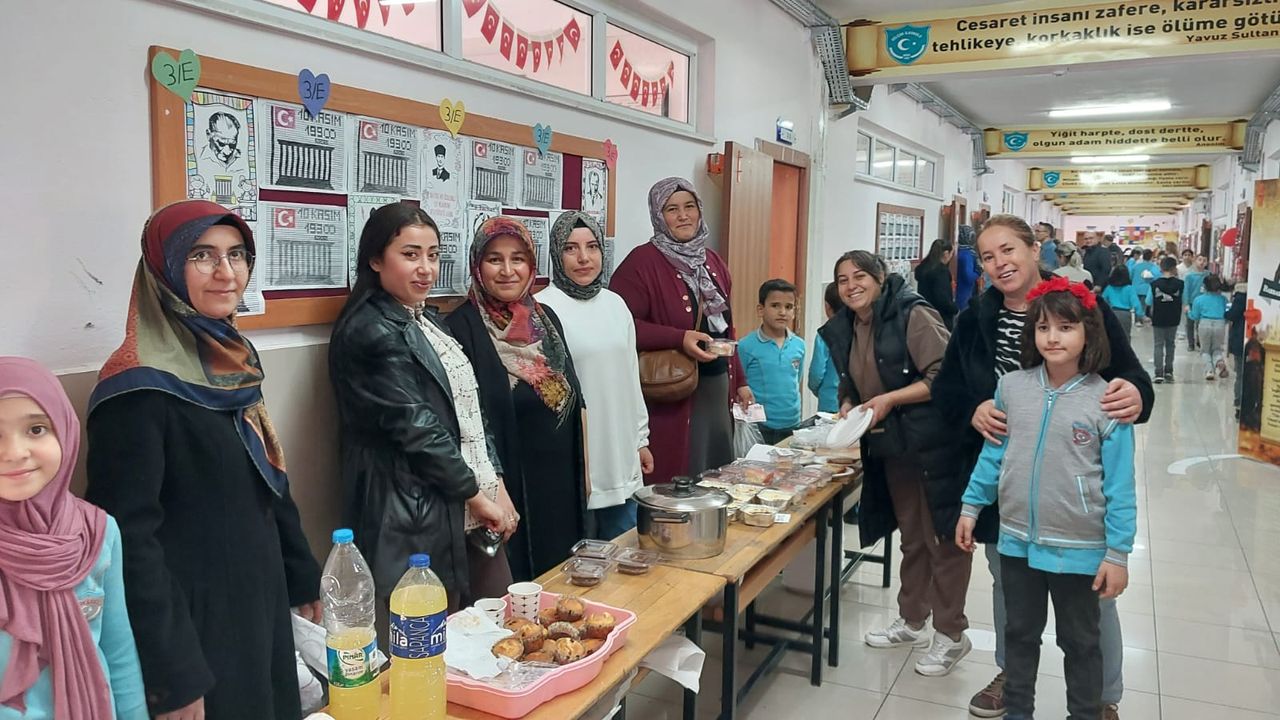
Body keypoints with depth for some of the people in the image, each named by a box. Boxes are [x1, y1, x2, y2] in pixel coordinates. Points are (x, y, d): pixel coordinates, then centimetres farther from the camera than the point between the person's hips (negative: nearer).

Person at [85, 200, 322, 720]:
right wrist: (174, 678, -21)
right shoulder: (141, 386, -20)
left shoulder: (231, 362, 5)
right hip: (193, 629, -8)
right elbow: (128, 537, -22)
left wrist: (303, 579, 16)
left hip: (260, 608, 8)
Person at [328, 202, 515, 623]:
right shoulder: (371, 332, -14)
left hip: (473, 511, 9)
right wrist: (476, 494, -9)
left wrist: (498, 487, 4)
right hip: (416, 523, -8)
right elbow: (416, 428, -17)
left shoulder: (428, 320, 13)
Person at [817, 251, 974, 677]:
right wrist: (848, 405, -1)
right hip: (890, 447, 7)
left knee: (944, 538, 4)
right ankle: (911, 622, 34)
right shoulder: (843, 330, 6)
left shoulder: (913, 315, -16)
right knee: (911, 535, 19)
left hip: (935, 444, -7)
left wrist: (889, 399, -23)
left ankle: (951, 634, 18)